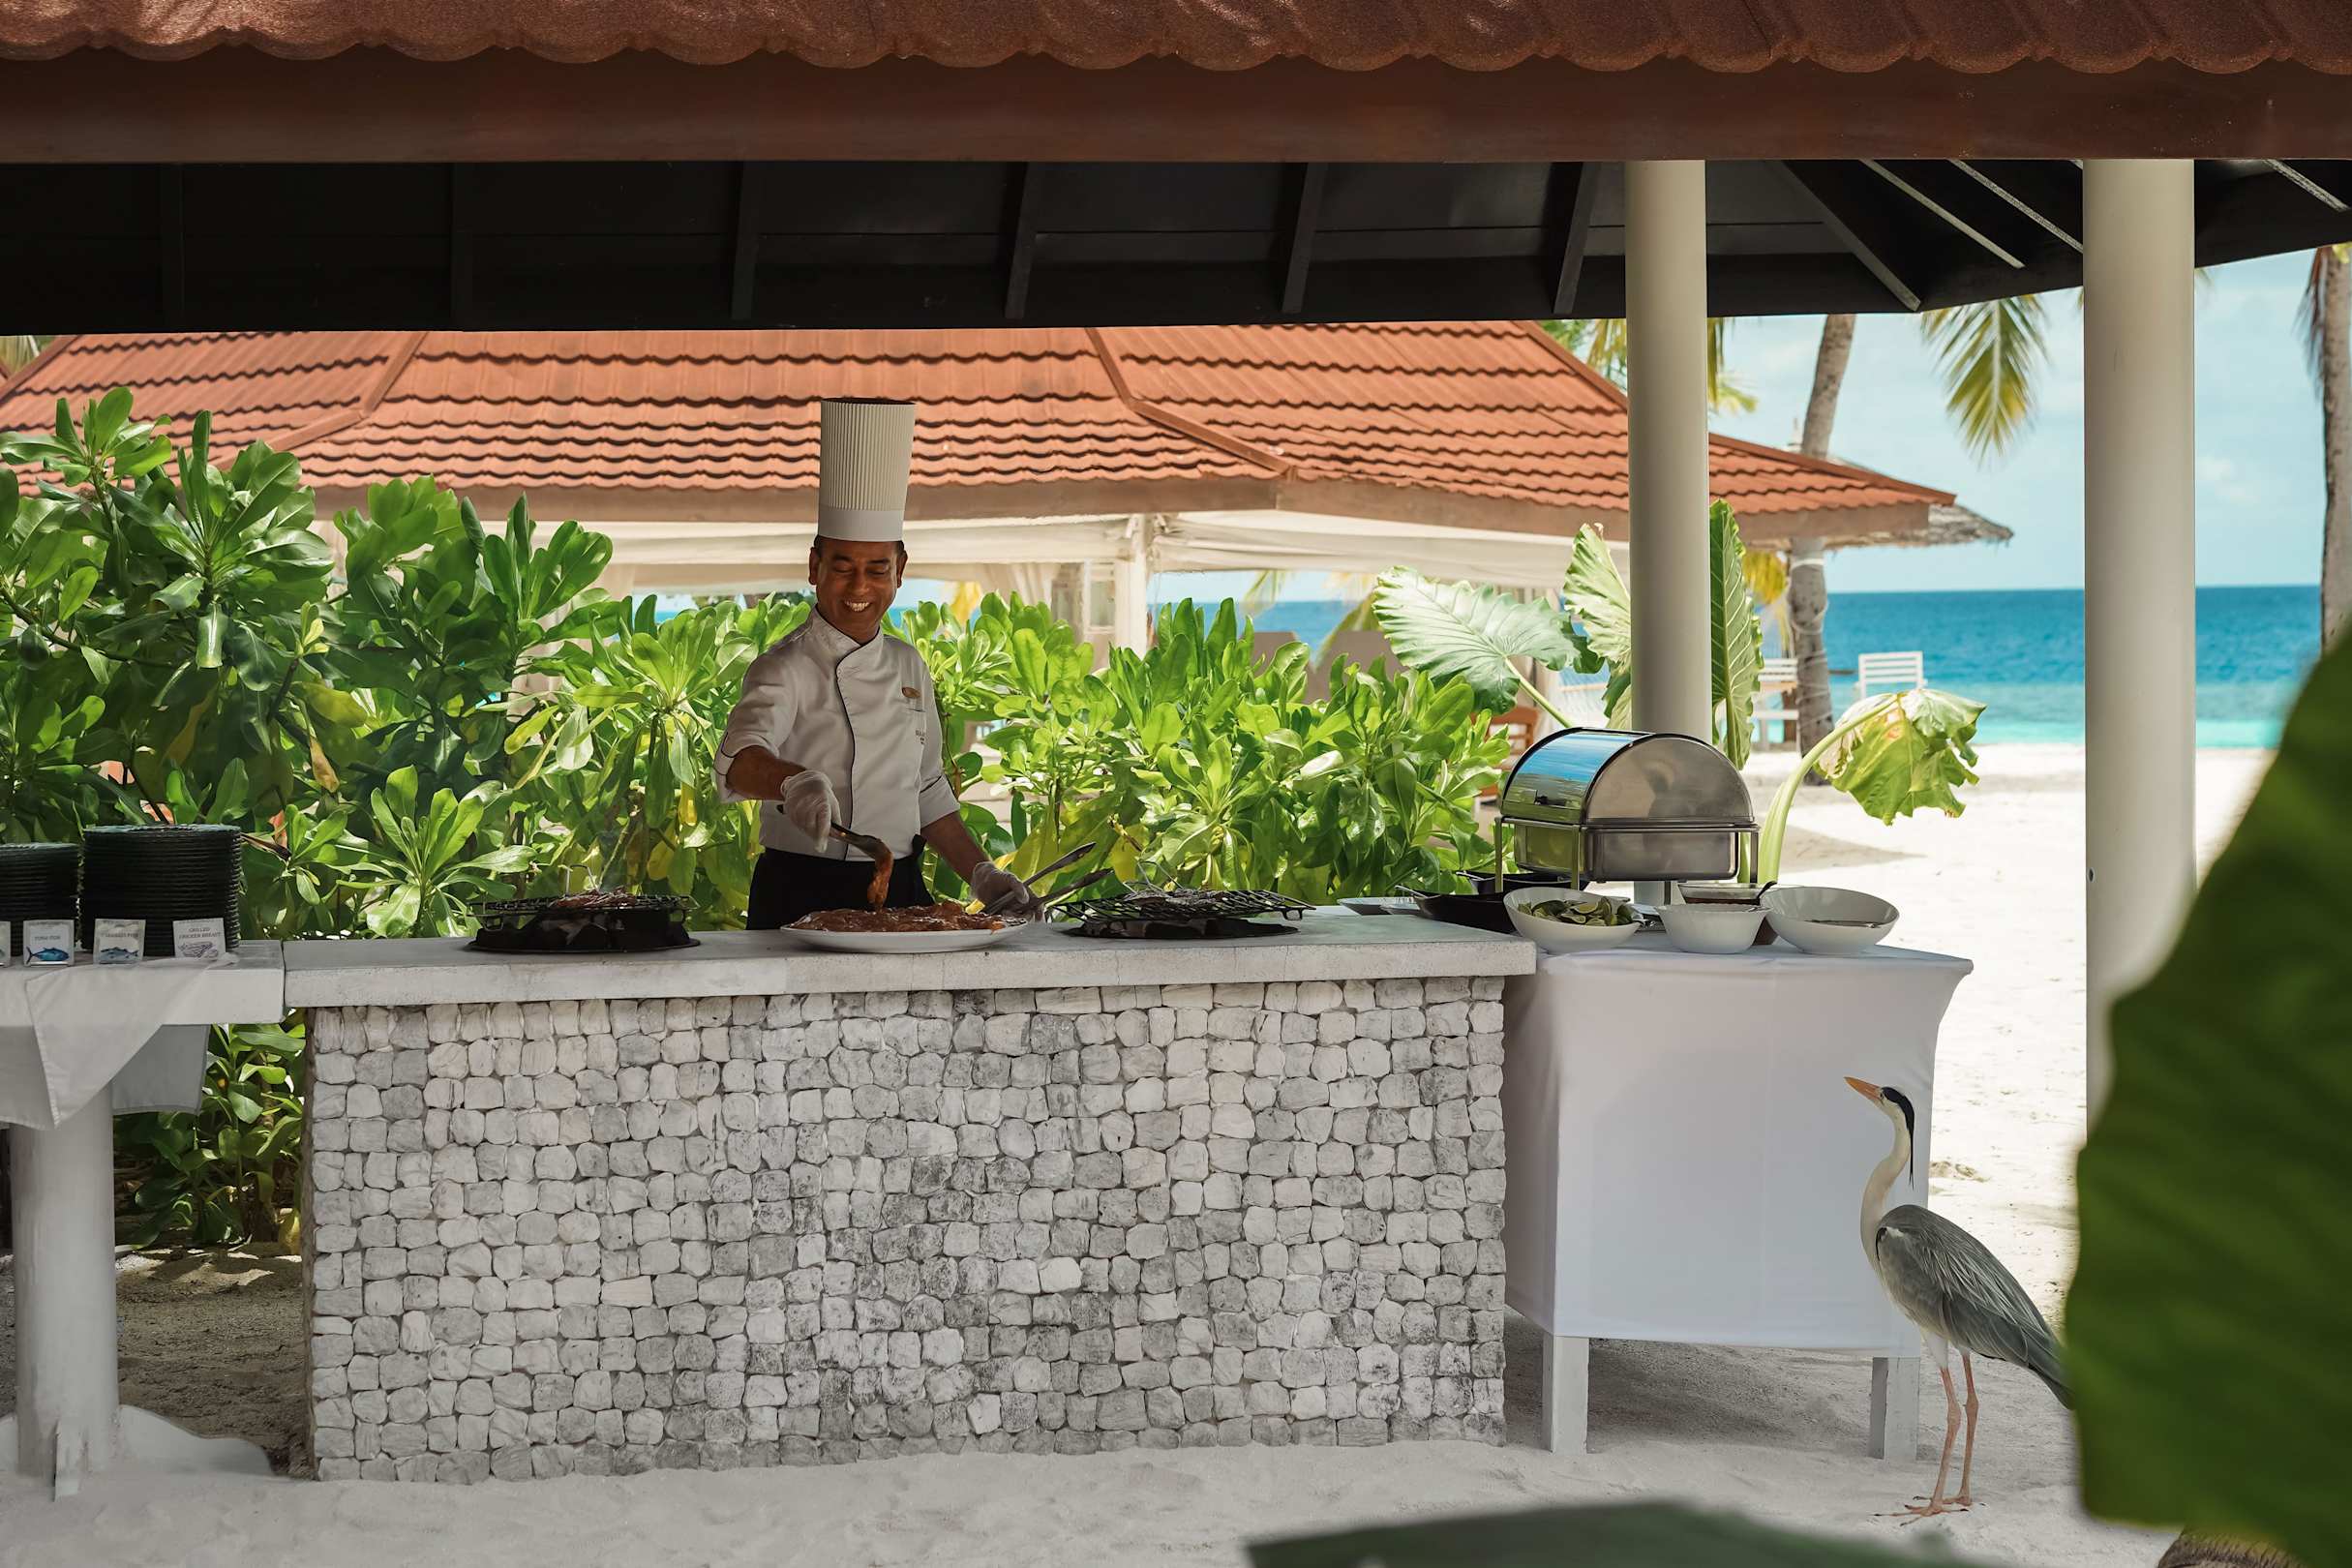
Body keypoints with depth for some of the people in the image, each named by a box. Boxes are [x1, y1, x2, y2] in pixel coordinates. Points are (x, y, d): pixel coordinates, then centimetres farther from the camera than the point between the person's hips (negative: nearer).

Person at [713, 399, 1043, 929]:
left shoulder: (908, 667, 13)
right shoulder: (786, 670, -6)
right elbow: (740, 760, -25)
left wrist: (981, 875, 10)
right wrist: (796, 782, -46)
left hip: (900, 892, 5)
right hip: (803, 899, -5)